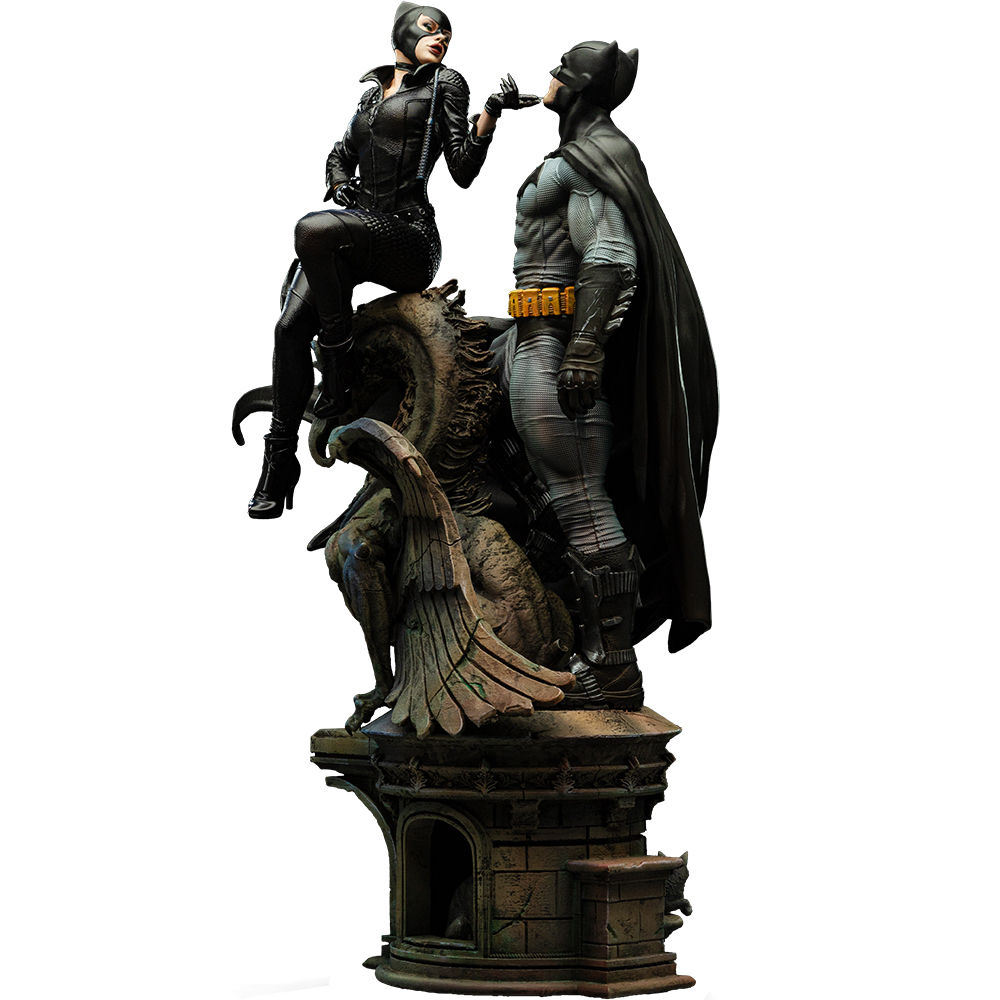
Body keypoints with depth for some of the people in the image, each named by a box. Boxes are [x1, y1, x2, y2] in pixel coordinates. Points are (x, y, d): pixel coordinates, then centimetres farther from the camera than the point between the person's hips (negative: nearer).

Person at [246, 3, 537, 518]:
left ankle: (339, 374, -25)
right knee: (291, 326, -17)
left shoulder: (445, 84, 7)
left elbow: (463, 171, -1)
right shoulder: (372, 93, 22)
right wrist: (339, 184, 10)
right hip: (358, 223, 5)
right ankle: (279, 459, -11)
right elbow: (341, 154, 32)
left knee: (313, 229, -35)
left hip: (409, 233, -5)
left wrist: (491, 114, -15)